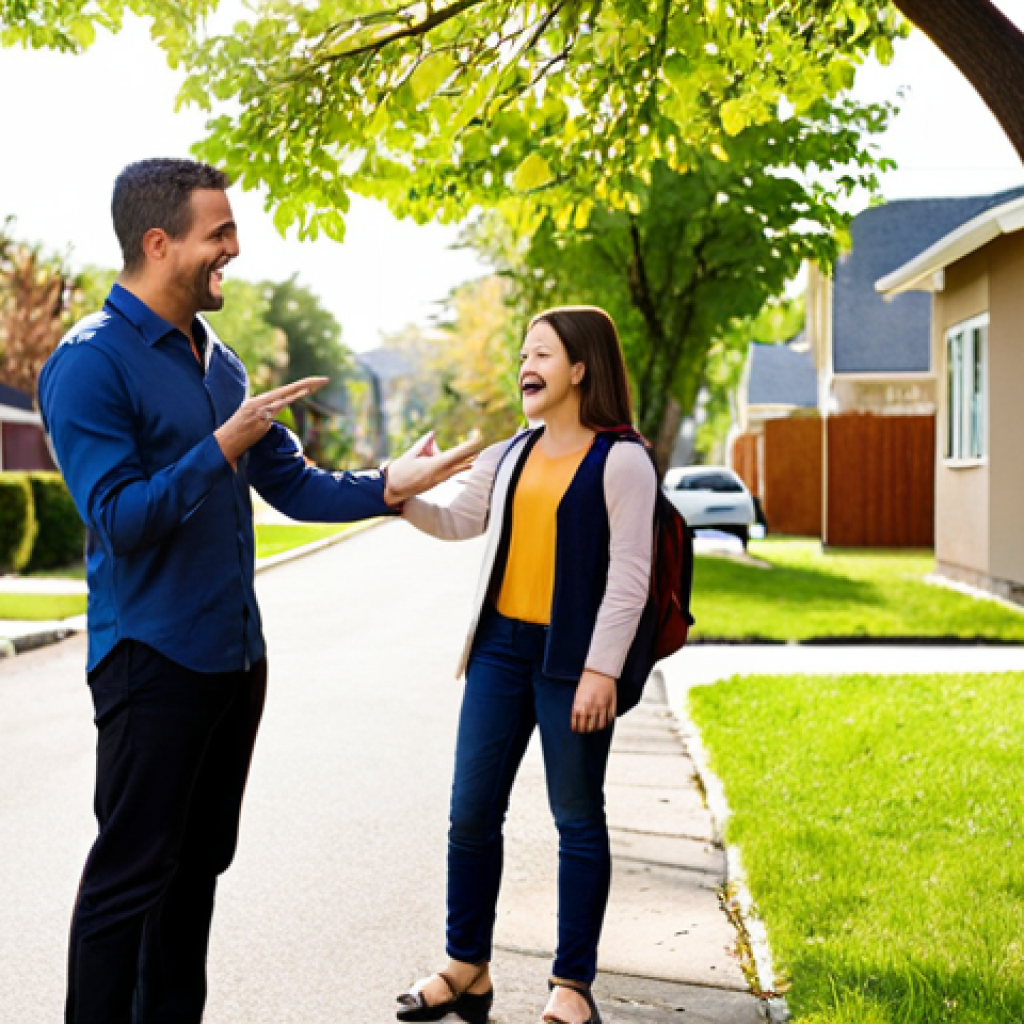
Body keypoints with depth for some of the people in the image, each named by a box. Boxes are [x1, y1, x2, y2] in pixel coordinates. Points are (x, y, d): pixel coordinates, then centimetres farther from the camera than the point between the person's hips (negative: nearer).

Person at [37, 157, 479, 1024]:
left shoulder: (217, 360, 12)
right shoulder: (89, 364, -13)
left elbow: (292, 484, 13)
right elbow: (120, 518, -19)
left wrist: (386, 489, 0)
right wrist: (226, 446, -25)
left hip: (235, 655, 8)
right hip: (153, 657, -8)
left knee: (199, 862, 15)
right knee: (131, 872, -2)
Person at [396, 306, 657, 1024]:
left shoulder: (620, 460, -7)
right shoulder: (510, 457, 13)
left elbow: (628, 576, -11)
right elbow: (458, 522, 23)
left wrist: (602, 671, -16)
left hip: (572, 659, -6)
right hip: (502, 646, 6)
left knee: (577, 819, 5)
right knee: (472, 810, 7)